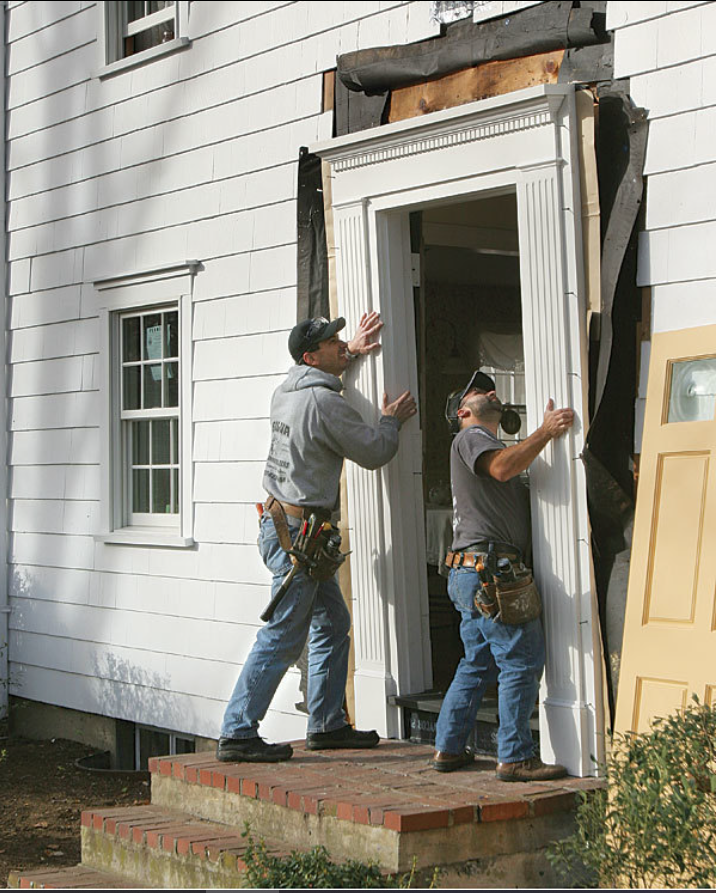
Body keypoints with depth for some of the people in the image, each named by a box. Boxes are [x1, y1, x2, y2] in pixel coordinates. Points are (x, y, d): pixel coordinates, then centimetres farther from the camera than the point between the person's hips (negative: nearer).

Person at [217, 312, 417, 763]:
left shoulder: (287, 391, 10)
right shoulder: (325, 403, -18)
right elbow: (374, 452, -9)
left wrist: (351, 354, 34)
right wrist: (391, 421, 10)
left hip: (282, 520, 10)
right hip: (297, 531, -10)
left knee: (333, 623, 16)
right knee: (283, 638, -7)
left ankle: (328, 724, 22)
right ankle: (237, 734, -4)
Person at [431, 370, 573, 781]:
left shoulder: (488, 442, 31)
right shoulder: (471, 436, -2)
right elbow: (503, 467, -23)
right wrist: (546, 432, -25)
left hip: (472, 573, 11)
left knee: (478, 664, 14)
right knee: (522, 661, -9)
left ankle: (449, 748, 17)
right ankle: (516, 758, -8)